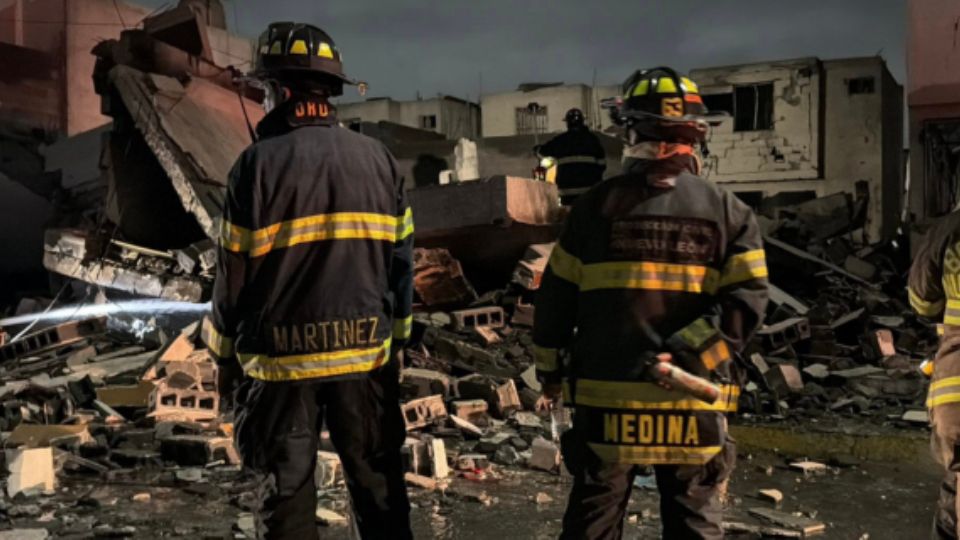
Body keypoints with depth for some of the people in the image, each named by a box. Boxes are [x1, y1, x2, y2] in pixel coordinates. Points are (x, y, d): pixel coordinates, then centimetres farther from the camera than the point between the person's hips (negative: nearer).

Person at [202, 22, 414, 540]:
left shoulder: (258, 163, -10)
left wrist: (225, 355, 7)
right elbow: (401, 259, 4)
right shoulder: (378, 158, 1)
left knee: (286, 491, 12)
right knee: (378, 481, 15)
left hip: (282, 361, -3)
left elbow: (234, 273, -7)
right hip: (366, 354, 3)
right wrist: (398, 338, 14)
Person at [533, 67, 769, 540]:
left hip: (606, 397, 0)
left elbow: (557, 296, 1)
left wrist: (550, 369, 13)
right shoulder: (728, 211, 0)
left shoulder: (597, 205, -3)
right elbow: (746, 302, -10)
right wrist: (681, 355, -11)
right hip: (695, 403, 1)